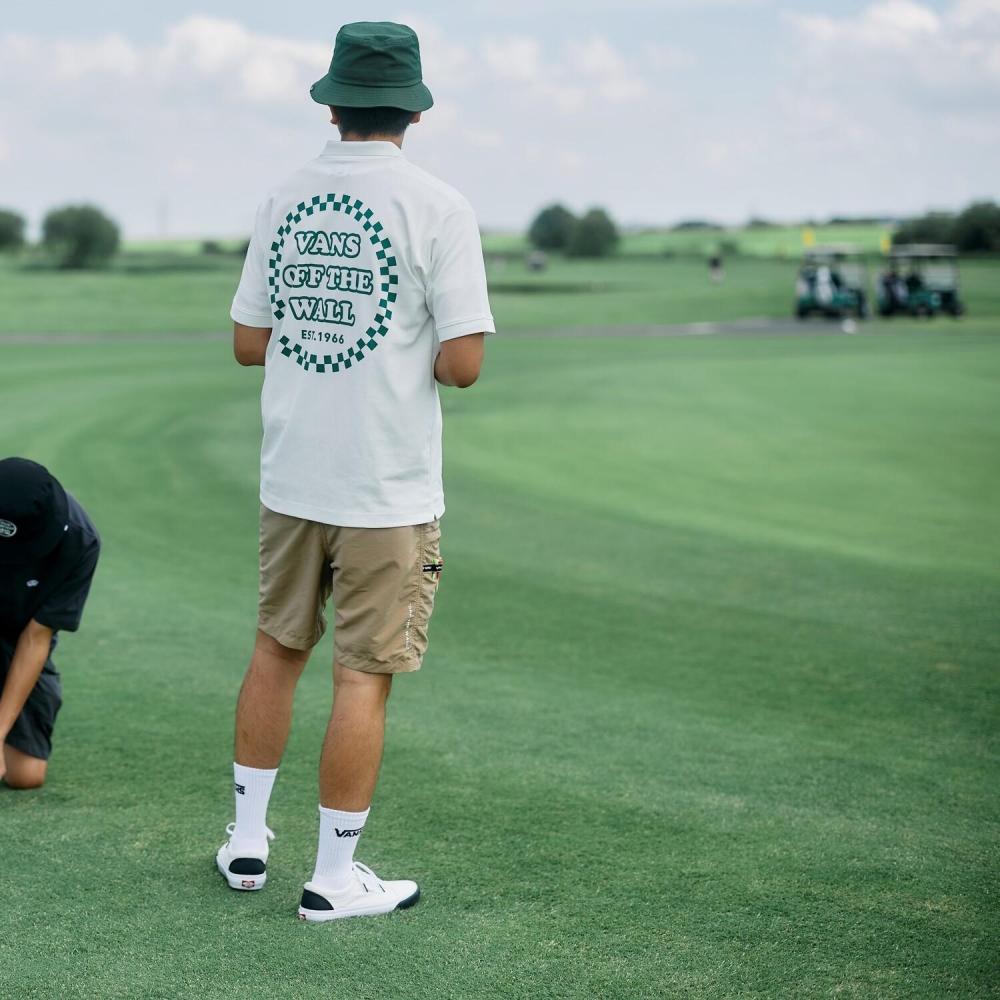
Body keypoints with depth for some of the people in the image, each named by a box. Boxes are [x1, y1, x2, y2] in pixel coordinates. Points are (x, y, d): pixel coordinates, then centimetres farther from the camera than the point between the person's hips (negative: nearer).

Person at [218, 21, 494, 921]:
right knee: (364, 674, 2)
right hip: (386, 486, -5)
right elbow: (463, 363, -16)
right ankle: (334, 877, 8)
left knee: (277, 648, 19)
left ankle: (249, 841, 27)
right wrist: (421, 348, 5)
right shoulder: (436, 207, -11)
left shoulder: (284, 201, 4)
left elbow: (248, 342, 9)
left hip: (291, 477, 5)